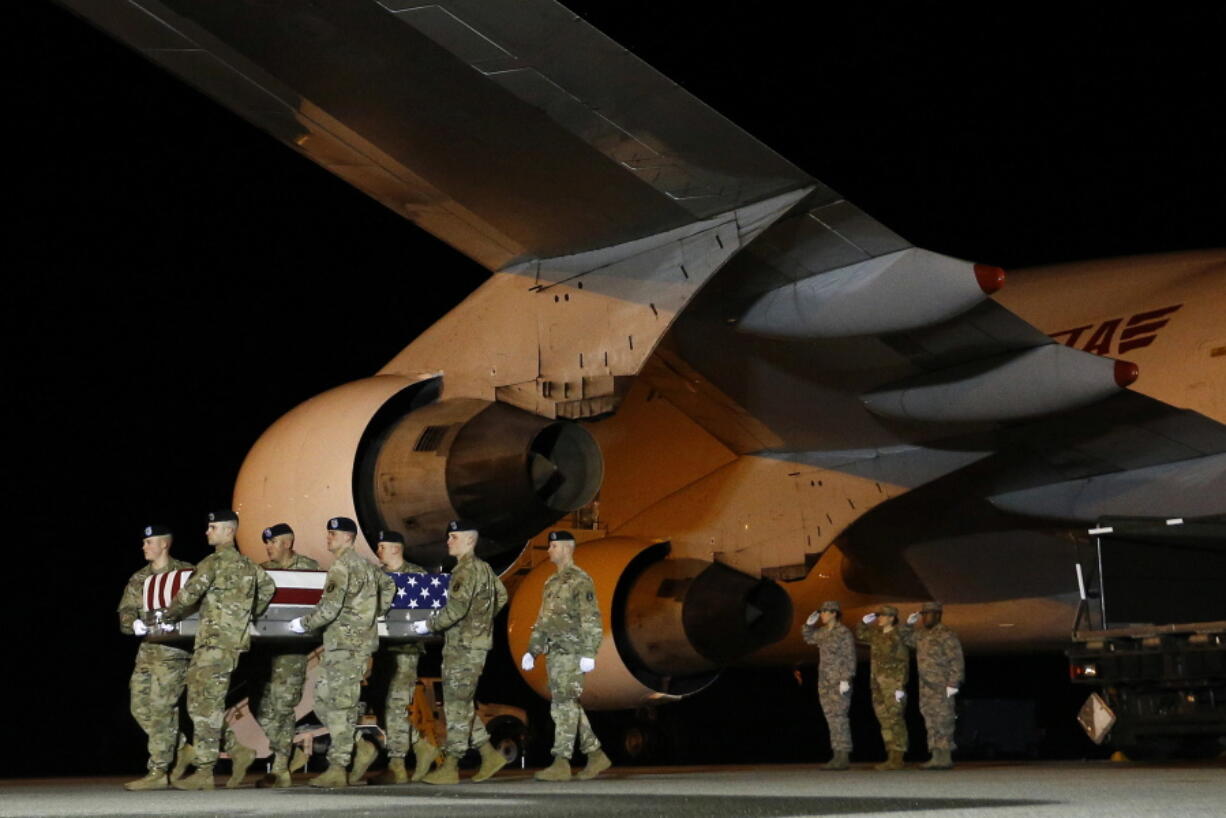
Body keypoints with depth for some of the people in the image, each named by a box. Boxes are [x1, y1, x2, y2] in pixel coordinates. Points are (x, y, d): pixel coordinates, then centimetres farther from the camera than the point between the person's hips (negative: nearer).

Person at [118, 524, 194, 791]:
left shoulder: (185, 573, 0)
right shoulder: (138, 579, 17)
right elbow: (125, 612, 11)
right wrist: (133, 624, -11)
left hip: (173, 651, -7)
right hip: (147, 649, 7)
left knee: (160, 708, -11)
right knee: (140, 707, 4)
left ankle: (158, 772, -9)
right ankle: (182, 749, 19)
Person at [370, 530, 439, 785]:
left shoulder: (417, 574, -1)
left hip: (406, 648, -7)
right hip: (383, 647, 7)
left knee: (396, 704, -10)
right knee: (385, 706, 6)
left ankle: (396, 766, -7)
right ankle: (422, 746, 20)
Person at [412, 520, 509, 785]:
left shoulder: (467, 569, -15)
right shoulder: (484, 568, 15)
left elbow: (456, 608, -23)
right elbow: (501, 596, 26)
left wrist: (429, 625, -14)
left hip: (465, 647, -10)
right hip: (460, 646, 10)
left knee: (457, 706, -6)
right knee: (460, 705, 14)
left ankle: (450, 768, -3)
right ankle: (490, 755, 15)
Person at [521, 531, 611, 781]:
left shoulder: (580, 580, -8)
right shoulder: (552, 582, 19)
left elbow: (591, 618, -14)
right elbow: (543, 620, 24)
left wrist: (589, 654, -20)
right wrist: (531, 651, 19)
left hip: (571, 652, -9)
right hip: (555, 653, 9)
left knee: (564, 704, -11)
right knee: (568, 705, 11)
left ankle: (561, 764, -12)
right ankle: (596, 756, 18)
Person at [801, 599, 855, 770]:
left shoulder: (844, 632, -9)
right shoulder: (824, 632, 12)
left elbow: (849, 658, -13)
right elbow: (808, 637, 30)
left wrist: (846, 679, -20)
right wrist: (809, 624, 12)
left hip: (839, 680, -8)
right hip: (825, 680, 8)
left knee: (839, 717, -10)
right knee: (831, 718, 7)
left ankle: (844, 757, -9)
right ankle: (837, 756, 10)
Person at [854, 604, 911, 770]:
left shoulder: (897, 637, -10)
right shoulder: (877, 634, 13)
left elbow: (903, 663, -13)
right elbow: (860, 634, 29)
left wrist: (901, 687, -18)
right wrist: (865, 622, 10)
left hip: (893, 684, -8)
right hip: (878, 684, 8)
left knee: (894, 719, -9)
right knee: (884, 719, 7)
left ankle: (897, 759, -8)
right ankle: (892, 757, 11)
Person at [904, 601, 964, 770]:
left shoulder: (946, 635, -10)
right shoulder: (922, 634, 15)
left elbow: (956, 661, -14)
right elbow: (908, 640, 32)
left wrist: (953, 684, -19)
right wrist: (909, 624, 15)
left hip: (941, 686, -9)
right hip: (926, 685, 9)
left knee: (943, 721, -8)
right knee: (931, 721, 9)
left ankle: (945, 758, -7)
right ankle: (936, 757, 12)